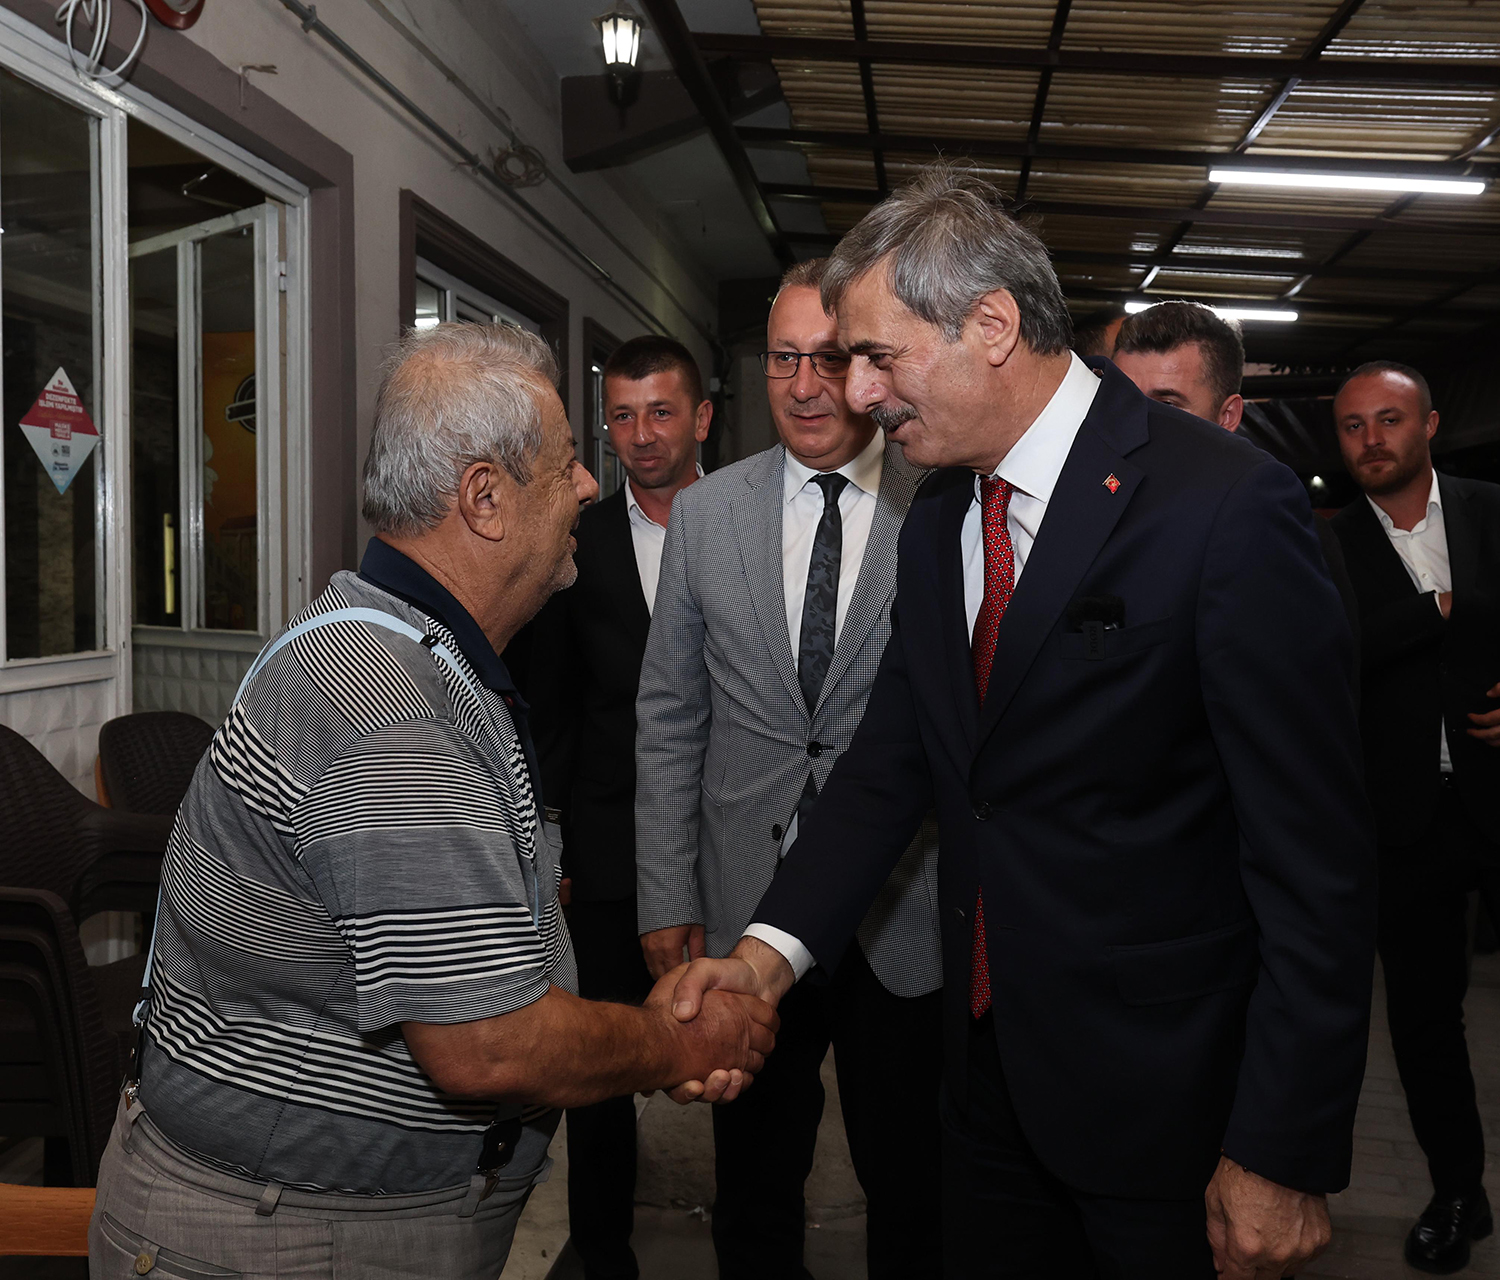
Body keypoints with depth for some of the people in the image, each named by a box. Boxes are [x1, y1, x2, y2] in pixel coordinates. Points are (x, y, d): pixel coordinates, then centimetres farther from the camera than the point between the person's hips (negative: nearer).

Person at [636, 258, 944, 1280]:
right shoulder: (705, 512, 3)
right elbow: (669, 719, 5)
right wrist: (667, 898, 2)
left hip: (903, 915, -2)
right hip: (746, 908, 2)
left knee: (910, 1194, 15)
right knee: (755, 1181, 18)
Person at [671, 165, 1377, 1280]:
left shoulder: (1227, 508, -19)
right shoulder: (936, 524, 4)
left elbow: (1317, 855, -18)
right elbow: (894, 757, 6)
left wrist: (1285, 1157, -16)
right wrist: (773, 947, -9)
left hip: (1166, 1097, -6)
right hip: (993, 1064, 6)